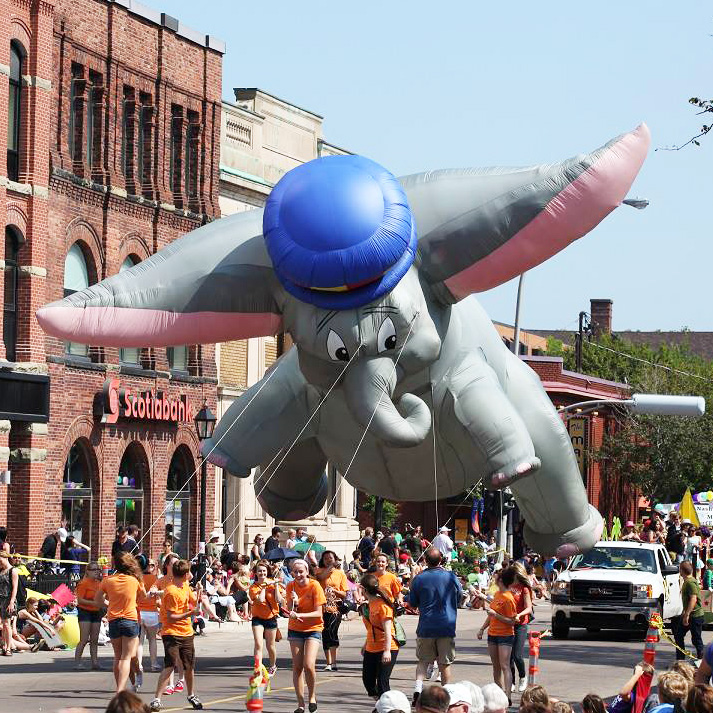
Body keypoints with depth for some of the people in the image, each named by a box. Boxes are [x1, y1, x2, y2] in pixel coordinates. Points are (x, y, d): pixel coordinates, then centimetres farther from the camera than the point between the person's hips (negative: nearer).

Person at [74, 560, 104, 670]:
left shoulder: (99, 583, 11)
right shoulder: (83, 583, -9)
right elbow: (79, 600, -15)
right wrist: (93, 603, -22)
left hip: (96, 613, 7)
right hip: (85, 612, -7)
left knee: (95, 640, 8)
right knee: (84, 639, -11)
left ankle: (94, 662, 12)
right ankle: (77, 662, -6)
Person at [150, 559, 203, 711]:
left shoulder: (185, 586, 9)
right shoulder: (172, 592, -19)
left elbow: (193, 602, 23)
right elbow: (171, 617, -20)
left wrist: (198, 591, 4)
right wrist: (189, 614, -28)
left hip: (186, 632, 8)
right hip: (171, 633, -8)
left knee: (189, 666, 15)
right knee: (170, 665, -18)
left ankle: (191, 695, 35)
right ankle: (156, 699, -18)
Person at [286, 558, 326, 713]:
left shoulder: (315, 586, -14)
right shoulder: (291, 586, -3)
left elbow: (318, 613, -16)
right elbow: (291, 611, -4)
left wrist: (299, 615, -28)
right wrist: (294, 603, -25)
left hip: (313, 629, -3)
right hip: (295, 629, 3)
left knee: (308, 665, -17)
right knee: (297, 666, -1)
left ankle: (312, 695, 8)